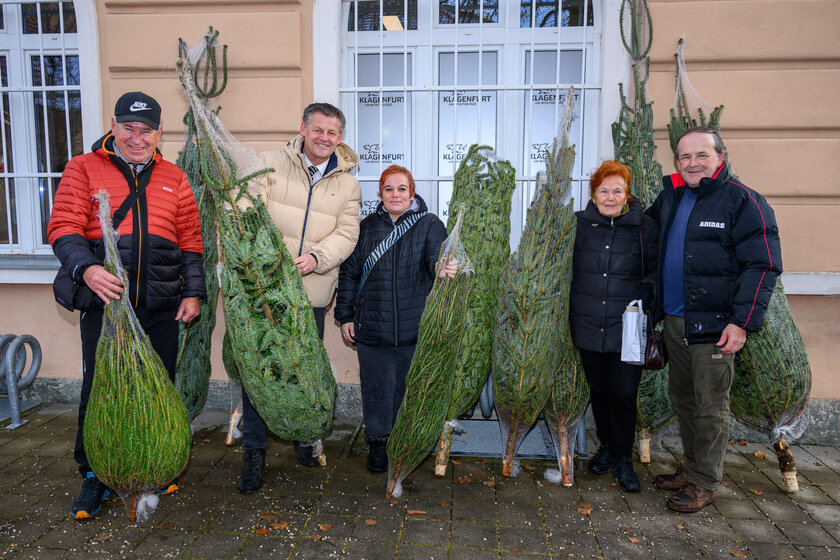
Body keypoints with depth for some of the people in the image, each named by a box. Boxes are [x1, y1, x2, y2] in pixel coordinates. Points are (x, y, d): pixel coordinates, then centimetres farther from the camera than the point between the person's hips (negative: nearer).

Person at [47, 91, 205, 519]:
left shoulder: (173, 179, 12)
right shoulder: (84, 169, 5)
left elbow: (190, 240, 10)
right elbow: (63, 228, -5)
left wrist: (192, 292, 1)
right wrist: (87, 269, -23)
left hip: (161, 305, 2)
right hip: (104, 298, -2)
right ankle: (94, 475, 21)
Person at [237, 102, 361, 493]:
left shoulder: (347, 184, 9)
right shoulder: (269, 164, 3)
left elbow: (346, 233, 0)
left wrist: (316, 258, -18)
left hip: (312, 292, 2)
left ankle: (304, 435, 36)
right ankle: (254, 452, 16)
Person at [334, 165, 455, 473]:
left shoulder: (430, 225, 1)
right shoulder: (367, 227, 7)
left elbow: (436, 257, -16)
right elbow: (350, 272, 11)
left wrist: (444, 267, -41)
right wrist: (345, 315, 7)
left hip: (415, 328, -1)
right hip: (372, 328, 1)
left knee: (408, 387, 12)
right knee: (377, 387, 9)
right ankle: (378, 442, 30)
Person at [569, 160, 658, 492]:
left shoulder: (645, 226, 0)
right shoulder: (579, 224, 4)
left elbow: (656, 270, 4)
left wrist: (642, 299, -12)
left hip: (627, 328, -2)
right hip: (588, 325, 2)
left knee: (624, 393, -2)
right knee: (599, 389, 14)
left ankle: (622, 458, 19)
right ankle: (606, 445, 35)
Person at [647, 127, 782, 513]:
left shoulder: (743, 202, -9)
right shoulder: (669, 198, 9)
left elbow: (762, 266, -13)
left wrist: (742, 322, -19)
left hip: (714, 325, -6)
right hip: (674, 322, 7)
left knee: (710, 407, 4)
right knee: (682, 400, 17)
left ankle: (704, 483, 19)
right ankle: (692, 468, 34)